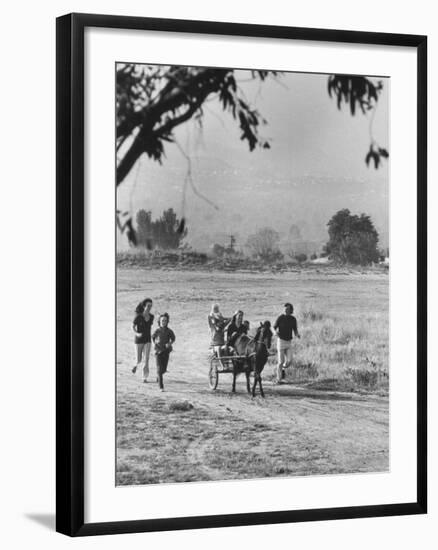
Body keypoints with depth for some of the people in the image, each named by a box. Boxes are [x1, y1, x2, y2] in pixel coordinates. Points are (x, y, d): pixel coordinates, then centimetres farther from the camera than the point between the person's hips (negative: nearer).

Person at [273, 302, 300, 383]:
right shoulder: (280, 318, -9)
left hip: (289, 342, 3)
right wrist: (276, 332, -22)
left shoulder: (293, 319, 2)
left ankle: (283, 368, 27)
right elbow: (274, 327, 2)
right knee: (281, 362, -5)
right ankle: (279, 379, 8)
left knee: (289, 361, -7)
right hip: (281, 341, -3)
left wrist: (297, 334, -16)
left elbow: (295, 331, 8)